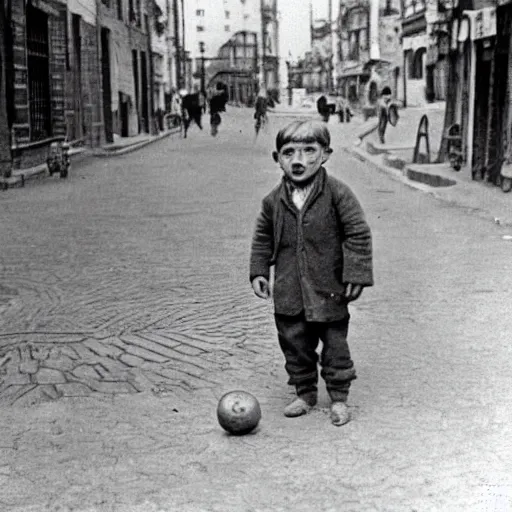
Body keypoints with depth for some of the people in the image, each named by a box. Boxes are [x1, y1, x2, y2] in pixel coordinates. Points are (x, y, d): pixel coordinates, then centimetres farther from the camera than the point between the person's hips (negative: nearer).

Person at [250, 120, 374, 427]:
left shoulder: (337, 193, -10)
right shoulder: (275, 200, 2)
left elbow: (358, 234, -9)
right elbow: (263, 238, 14)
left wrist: (355, 274, -12)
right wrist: (259, 272, 7)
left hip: (328, 289, -3)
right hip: (289, 292, 4)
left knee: (335, 344, 7)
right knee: (294, 344, 12)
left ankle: (339, 398, 23)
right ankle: (305, 393, 29)